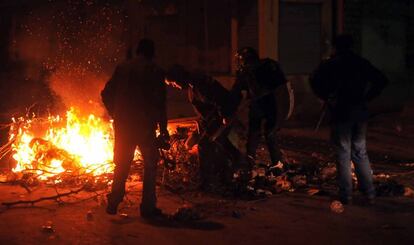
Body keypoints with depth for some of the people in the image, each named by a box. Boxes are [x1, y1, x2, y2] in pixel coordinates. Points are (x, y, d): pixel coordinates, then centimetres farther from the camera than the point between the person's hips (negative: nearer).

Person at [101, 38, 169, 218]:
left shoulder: (122, 68, 7)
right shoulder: (155, 71, -4)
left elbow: (106, 94, 6)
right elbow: (159, 102, -9)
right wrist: (163, 129, -6)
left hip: (123, 124, 4)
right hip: (145, 125, -4)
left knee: (122, 165, 15)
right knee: (150, 164, 9)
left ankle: (113, 204, 15)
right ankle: (148, 207, 7)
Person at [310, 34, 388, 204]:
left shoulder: (331, 64, -4)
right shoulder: (361, 63, 8)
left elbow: (315, 80, -17)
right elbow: (381, 80, 7)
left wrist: (326, 98, -5)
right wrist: (367, 97, 8)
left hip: (341, 112, -4)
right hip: (360, 112, 4)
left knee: (343, 154, 3)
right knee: (360, 153, 13)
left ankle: (346, 195, 5)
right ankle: (369, 193, 13)